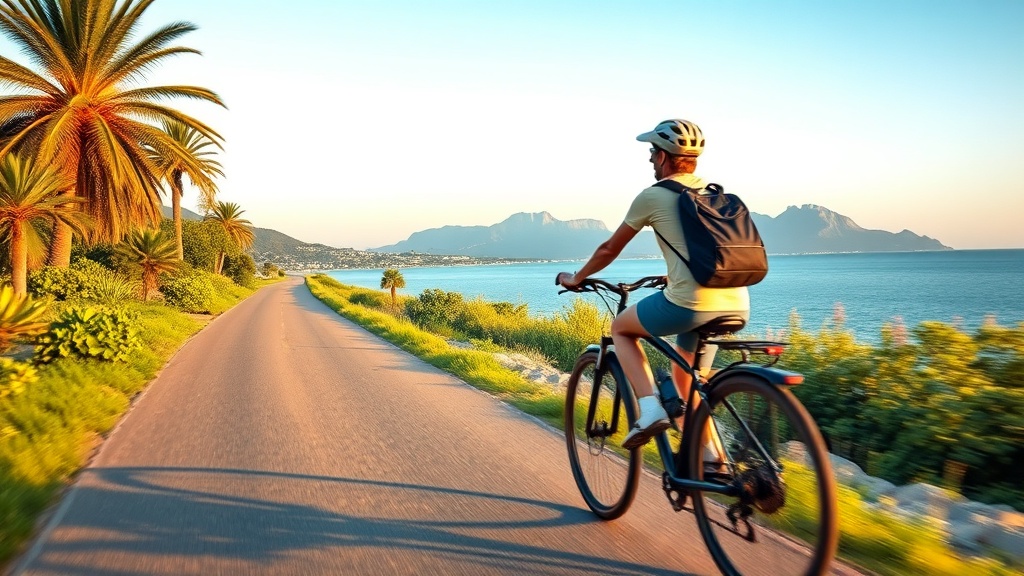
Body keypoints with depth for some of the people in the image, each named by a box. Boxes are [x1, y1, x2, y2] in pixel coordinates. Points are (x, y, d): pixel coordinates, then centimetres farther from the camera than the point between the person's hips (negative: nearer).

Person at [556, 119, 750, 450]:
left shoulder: (652, 196, 1)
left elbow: (609, 250, 11)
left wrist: (576, 279, 27)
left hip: (691, 305, -7)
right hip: (737, 306, 7)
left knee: (621, 328, 19)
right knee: (685, 372, 27)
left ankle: (650, 410, 5)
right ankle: (710, 454, 23)